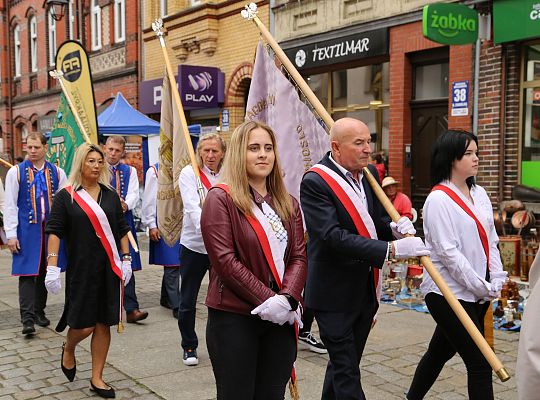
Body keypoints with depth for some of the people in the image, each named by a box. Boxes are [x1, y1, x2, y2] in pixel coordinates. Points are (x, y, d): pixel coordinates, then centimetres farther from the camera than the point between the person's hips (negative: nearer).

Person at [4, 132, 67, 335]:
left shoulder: (57, 173, 6)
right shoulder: (16, 172, 1)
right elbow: (10, 205, -1)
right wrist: (11, 235, -7)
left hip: (50, 229, 3)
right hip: (26, 230, -2)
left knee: (45, 273, 10)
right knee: (27, 273, -7)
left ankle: (39, 311, 24)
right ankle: (27, 318, -7)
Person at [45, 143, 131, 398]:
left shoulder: (110, 195, 8)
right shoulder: (66, 196, -3)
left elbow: (122, 229, 12)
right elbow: (54, 231, -6)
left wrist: (126, 259, 6)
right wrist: (52, 267, -13)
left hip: (109, 269, 3)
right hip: (81, 269, -3)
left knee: (103, 324, 5)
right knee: (83, 325, -1)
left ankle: (97, 379, 18)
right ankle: (68, 349, 34)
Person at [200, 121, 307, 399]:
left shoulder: (288, 204, 11)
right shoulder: (221, 198, -7)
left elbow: (299, 257, 4)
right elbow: (225, 261, -14)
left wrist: (286, 298, -13)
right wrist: (266, 300, -18)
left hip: (281, 318, 5)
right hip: (234, 318, -5)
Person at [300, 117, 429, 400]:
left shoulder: (369, 173, 6)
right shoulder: (315, 182, -18)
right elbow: (334, 237, -27)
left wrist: (394, 226, -6)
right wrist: (391, 249, -31)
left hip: (366, 289, 7)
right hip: (334, 294, -7)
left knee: (344, 362, 20)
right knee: (346, 371, 0)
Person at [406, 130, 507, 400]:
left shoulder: (479, 193, 10)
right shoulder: (438, 199, -14)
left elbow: (491, 241, 11)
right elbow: (448, 252, -18)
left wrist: (497, 280, 0)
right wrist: (483, 287, -14)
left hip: (478, 294, 8)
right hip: (448, 293, -8)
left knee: (441, 352, 20)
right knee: (480, 363, -6)